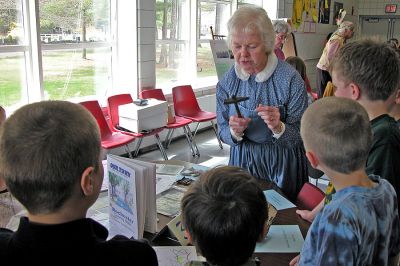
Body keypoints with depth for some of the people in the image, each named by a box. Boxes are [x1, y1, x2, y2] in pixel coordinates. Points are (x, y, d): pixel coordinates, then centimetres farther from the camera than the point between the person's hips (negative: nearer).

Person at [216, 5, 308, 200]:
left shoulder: (290, 79, -19)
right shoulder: (227, 81, -8)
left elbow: (300, 138, -14)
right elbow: (222, 133, -2)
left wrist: (278, 128, -33)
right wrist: (234, 132, -23)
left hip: (282, 164, -2)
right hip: (242, 160, 3)